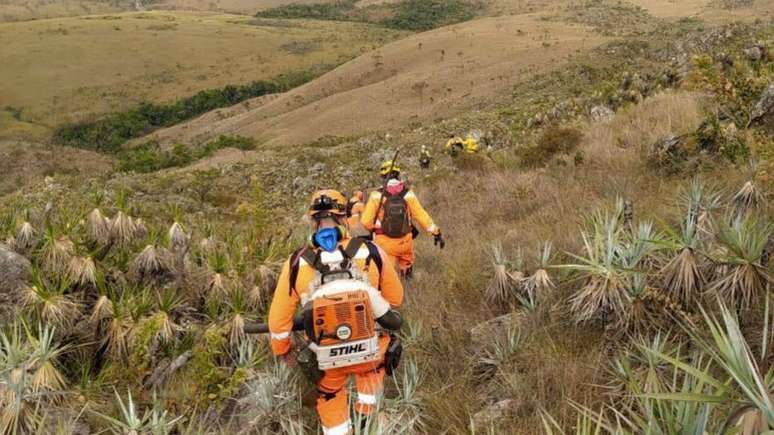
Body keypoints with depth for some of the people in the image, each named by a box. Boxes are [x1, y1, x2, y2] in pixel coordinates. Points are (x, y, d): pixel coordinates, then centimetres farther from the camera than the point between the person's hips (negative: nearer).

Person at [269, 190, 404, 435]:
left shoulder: (297, 263, -17)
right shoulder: (371, 253, -18)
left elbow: (279, 316, -5)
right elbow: (395, 298, -1)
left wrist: (282, 351, 14)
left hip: (325, 358, 0)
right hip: (370, 351, 0)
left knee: (330, 396, 31)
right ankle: (365, 415, 43)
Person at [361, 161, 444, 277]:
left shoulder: (377, 195, -13)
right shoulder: (408, 194, -9)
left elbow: (366, 221, -11)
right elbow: (422, 216, -6)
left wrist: (373, 229, 12)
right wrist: (436, 233, 4)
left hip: (384, 242, -2)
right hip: (405, 241, 2)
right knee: (406, 265, 27)